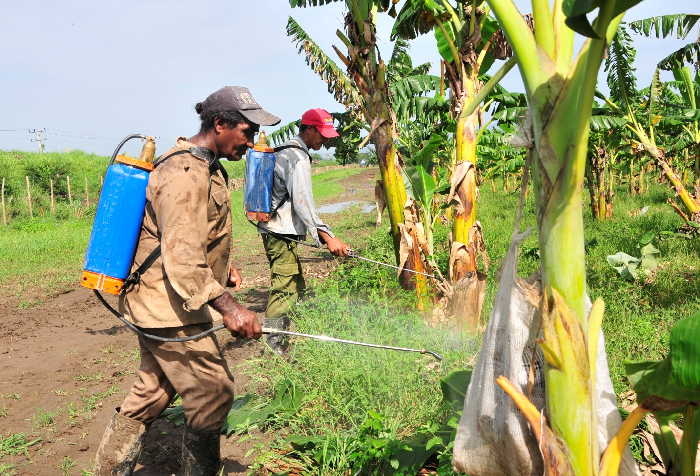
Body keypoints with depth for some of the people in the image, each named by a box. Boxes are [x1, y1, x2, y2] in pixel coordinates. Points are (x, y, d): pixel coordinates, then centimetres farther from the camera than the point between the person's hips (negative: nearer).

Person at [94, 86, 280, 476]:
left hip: (157, 307, 11)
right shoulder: (185, 175, -23)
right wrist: (227, 307, -39)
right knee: (213, 395, -1)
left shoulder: (204, 166, 13)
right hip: (172, 311, -11)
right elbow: (181, 258, -32)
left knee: (151, 394, 19)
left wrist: (222, 268, 21)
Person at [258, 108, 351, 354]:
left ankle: (279, 337, 22)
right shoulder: (298, 158, -15)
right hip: (281, 233, -11)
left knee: (295, 286, 15)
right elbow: (302, 201, -25)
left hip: (274, 229, 11)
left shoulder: (285, 152, 18)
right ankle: (273, 346, -8)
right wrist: (327, 236, -31)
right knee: (285, 289, -11)